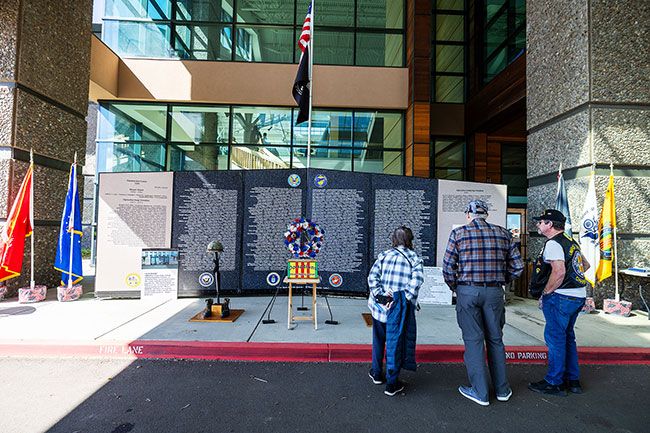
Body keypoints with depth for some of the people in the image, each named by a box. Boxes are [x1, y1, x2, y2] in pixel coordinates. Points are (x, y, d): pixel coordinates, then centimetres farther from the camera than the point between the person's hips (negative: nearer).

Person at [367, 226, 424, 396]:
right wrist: (406, 297, -13)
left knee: (379, 338, 21)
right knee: (395, 342, 6)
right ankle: (392, 384, 12)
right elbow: (417, 279, -15)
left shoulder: (384, 255, 6)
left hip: (380, 303, 3)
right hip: (399, 306, -2)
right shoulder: (414, 258, 1)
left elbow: (372, 276, -5)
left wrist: (379, 295, -7)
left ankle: (377, 373, 36)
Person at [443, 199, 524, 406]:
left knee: (473, 340, 7)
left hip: (467, 291, -3)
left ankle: (480, 392, 16)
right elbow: (517, 267, 4)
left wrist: (454, 287, 8)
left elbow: (448, 267, -8)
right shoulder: (503, 233, 4)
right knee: (495, 339, 17)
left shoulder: (458, 233, -4)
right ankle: (502, 389, 29)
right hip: (494, 292, 3)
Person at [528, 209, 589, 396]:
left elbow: (559, 272, -25)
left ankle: (554, 383, 9)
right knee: (567, 337, 18)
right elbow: (586, 265, 25)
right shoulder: (570, 241, 15)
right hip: (578, 295, 10)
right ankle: (573, 380, 27)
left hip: (561, 297, -10)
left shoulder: (553, 244, -15)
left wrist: (545, 293, -15)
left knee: (555, 338, 0)